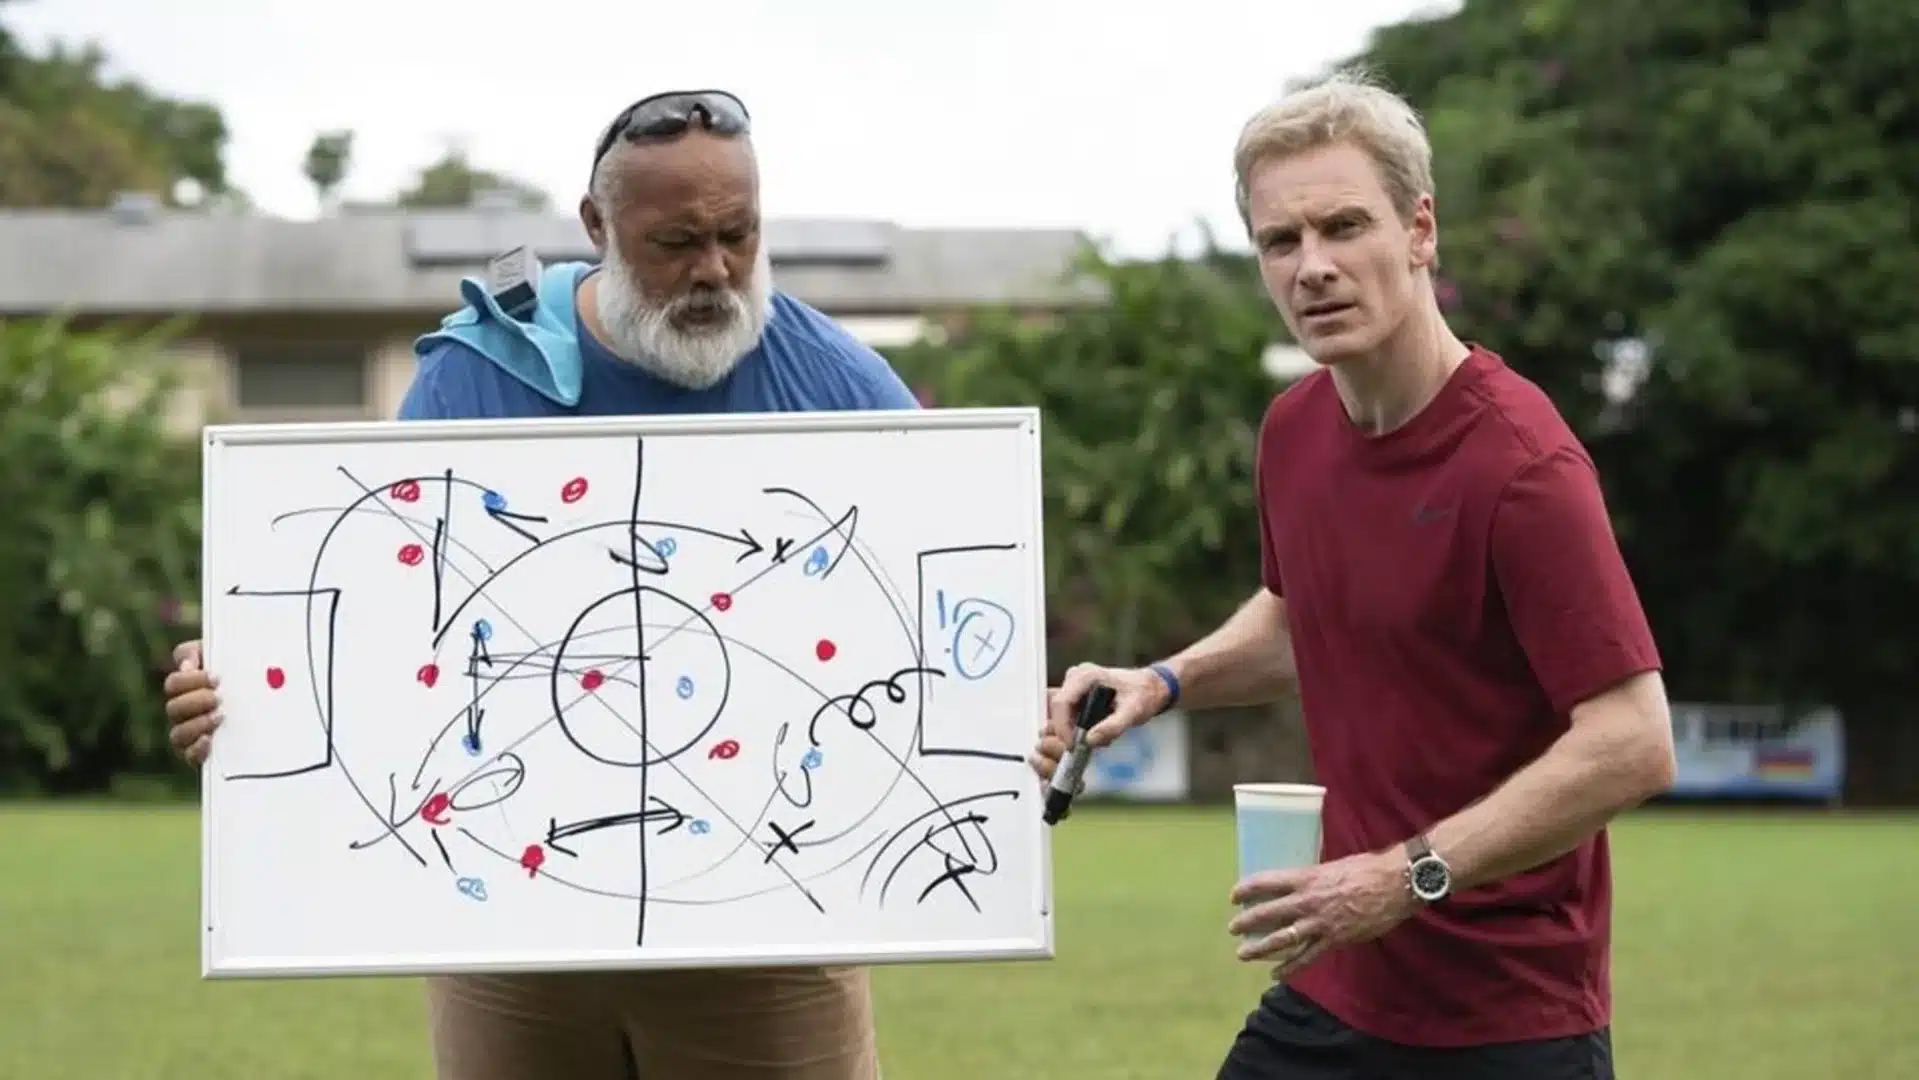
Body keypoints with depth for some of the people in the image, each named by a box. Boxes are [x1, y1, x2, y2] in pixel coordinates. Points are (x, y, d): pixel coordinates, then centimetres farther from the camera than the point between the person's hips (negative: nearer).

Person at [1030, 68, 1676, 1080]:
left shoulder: (1520, 461, -20)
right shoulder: (1293, 429, 4)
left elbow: (1633, 743, -23)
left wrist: (1409, 877, -25)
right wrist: (1167, 681, 7)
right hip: (1331, 992, 7)